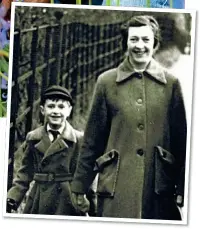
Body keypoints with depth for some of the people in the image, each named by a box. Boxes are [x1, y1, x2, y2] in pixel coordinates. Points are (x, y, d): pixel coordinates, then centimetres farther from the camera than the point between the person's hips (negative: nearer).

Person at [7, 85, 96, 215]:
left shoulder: (80, 139, 0)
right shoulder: (32, 138, 9)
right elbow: (25, 174, 11)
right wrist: (12, 199, -1)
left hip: (67, 206, -3)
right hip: (38, 204, 3)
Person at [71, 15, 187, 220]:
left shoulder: (170, 83, 6)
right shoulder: (106, 81, 4)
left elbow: (181, 140, 7)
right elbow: (92, 139, 7)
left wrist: (183, 189, 4)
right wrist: (79, 186, 7)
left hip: (159, 186, 1)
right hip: (116, 188, -1)